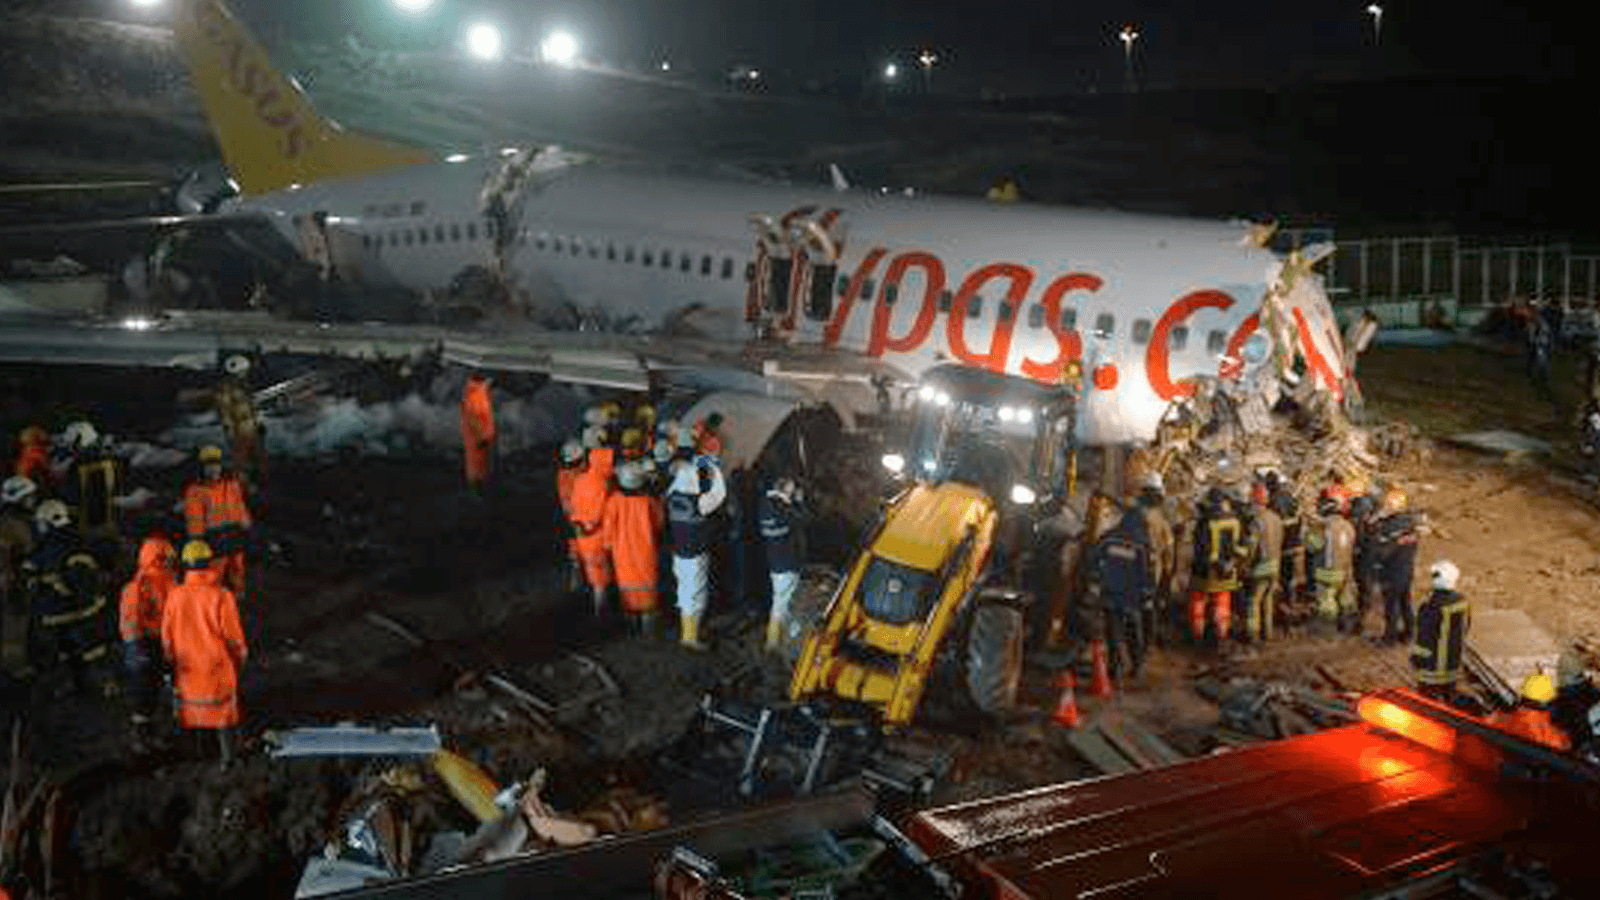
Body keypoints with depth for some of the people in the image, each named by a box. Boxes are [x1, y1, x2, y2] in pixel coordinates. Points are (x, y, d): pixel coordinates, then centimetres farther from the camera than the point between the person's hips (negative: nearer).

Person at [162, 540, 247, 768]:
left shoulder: (175, 597, -10)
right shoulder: (223, 597, -20)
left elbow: (167, 635, -1)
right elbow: (234, 636, -14)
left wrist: (172, 660, 15)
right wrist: (240, 659, 5)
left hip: (187, 666, 2)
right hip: (218, 664, -2)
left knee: (193, 705, 20)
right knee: (223, 707, 13)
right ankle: (227, 755, 19)